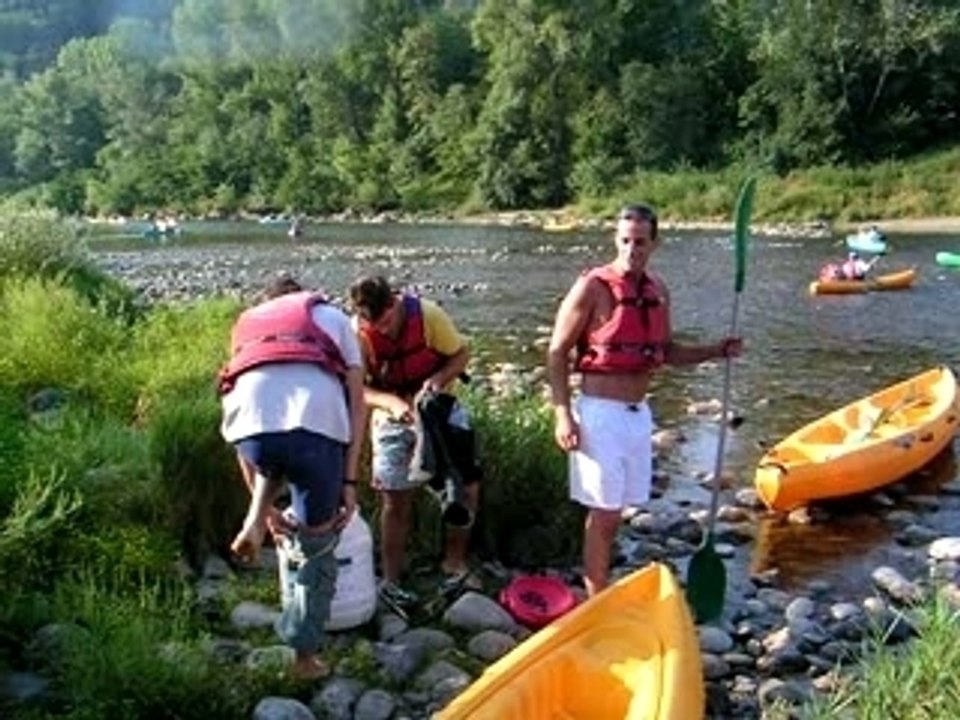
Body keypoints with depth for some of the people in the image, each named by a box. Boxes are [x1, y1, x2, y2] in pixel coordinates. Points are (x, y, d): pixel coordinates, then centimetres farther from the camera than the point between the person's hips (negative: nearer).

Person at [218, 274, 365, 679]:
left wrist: (265, 506, 36)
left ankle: (255, 521, 18)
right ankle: (305, 656, 25)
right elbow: (357, 404, 17)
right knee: (316, 541, 18)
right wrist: (349, 482, 16)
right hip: (316, 422, -2)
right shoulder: (332, 316, 32)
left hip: (252, 420, 2)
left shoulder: (246, 324, 37)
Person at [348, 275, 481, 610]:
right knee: (395, 501, 2)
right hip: (392, 416, -1)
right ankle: (390, 580, 13)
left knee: (466, 483, -5)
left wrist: (438, 379, -30)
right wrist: (392, 402, -34)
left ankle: (454, 562, 14)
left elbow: (461, 354, -11)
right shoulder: (358, 333, -21)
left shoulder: (427, 314, -21)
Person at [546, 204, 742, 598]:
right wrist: (563, 414, -16)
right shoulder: (593, 288, -12)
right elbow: (557, 353, -10)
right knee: (603, 515, -2)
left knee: (610, 514, 15)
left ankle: (600, 594, 28)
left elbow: (668, 352, 18)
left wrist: (719, 351, 4)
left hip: (638, 414, 6)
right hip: (601, 414, -6)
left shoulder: (657, 291, 8)